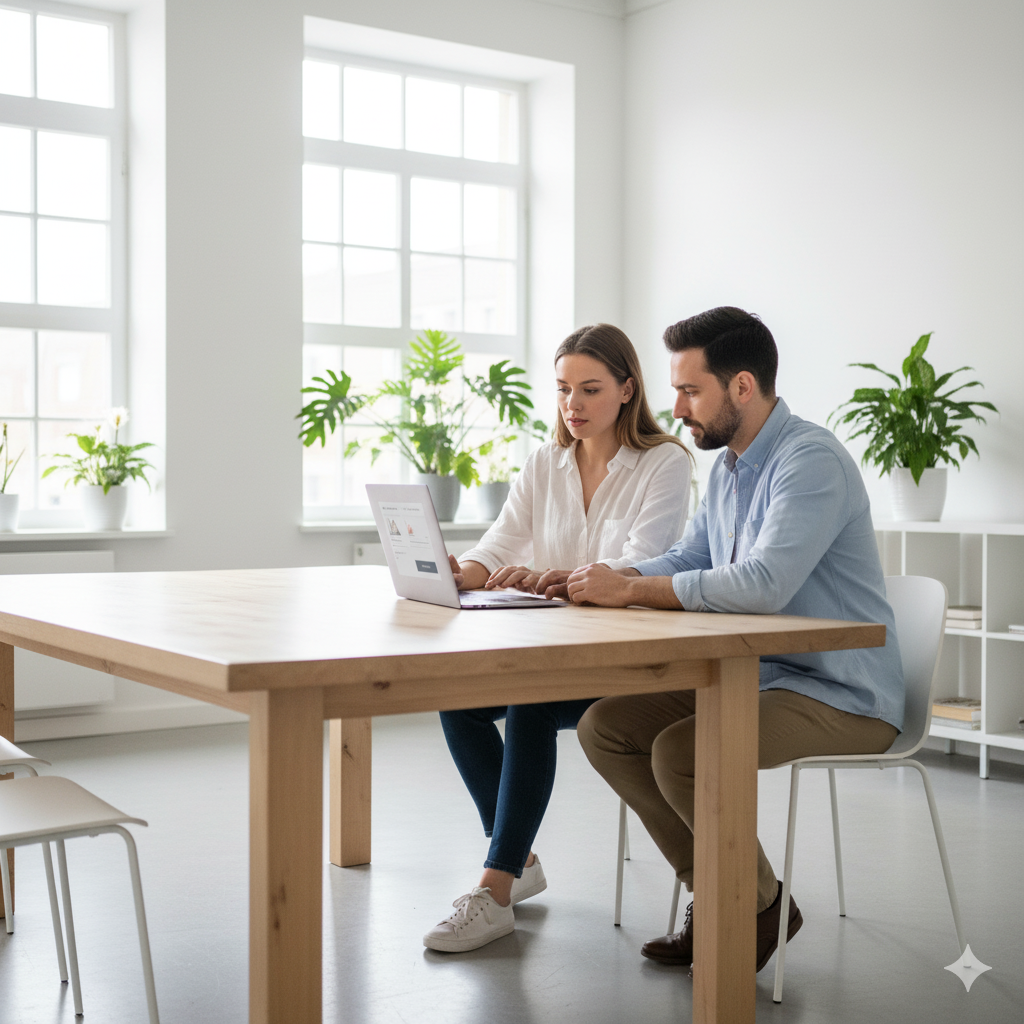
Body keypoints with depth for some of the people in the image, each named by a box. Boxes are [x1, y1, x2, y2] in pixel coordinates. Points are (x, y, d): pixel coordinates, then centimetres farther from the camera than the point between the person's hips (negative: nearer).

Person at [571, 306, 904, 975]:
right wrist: (609, 579, -1)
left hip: (842, 697, -9)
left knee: (679, 751, -28)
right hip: (752, 676, 10)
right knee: (605, 727, 0)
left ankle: (762, 905, -1)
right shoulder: (728, 466, 11)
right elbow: (689, 561, 18)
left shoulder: (811, 460, -20)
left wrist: (631, 589, -24)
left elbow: (764, 585, -32)